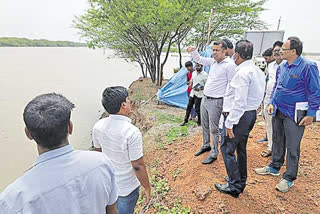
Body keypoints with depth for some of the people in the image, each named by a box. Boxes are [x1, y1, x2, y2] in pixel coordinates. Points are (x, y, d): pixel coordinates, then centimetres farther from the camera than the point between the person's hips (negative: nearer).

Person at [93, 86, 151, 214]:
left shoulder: (98, 126, -13)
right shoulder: (132, 132, -33)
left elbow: (98, 151, 3)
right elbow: (138, 166, -26)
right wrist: (147, 188, -10)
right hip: (126, 187, -5)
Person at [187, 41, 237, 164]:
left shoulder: (229, 65, -14)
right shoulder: (213, 61, 9)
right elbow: (199, 60, 24)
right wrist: (193, 52, 5)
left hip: (216, 102, -8)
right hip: (204, 99, 8)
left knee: (214, 129, 2)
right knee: (204, 126, 20)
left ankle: (214, 154, 17)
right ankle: (206, 145, 39)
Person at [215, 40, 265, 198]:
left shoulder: (243, 73, -19)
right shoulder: (258, 71, 12)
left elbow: (239, 102, -24)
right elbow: (259, 96, 16)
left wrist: (230, 122, -20)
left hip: (239, 115, -10)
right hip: (251, 114, 10)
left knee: (227, 149, 1)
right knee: (241, 149, 19)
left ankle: (234, 186, 11)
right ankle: (241, 182, 34)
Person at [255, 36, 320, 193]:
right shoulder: (282, 67, 8)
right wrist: (272, 103, 9)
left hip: (294, 114, -7)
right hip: (278, 111, 7)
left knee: (292, 147, 3)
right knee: (277, 141, 19)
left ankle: (289, 178, 18)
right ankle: (274, 167, 37)